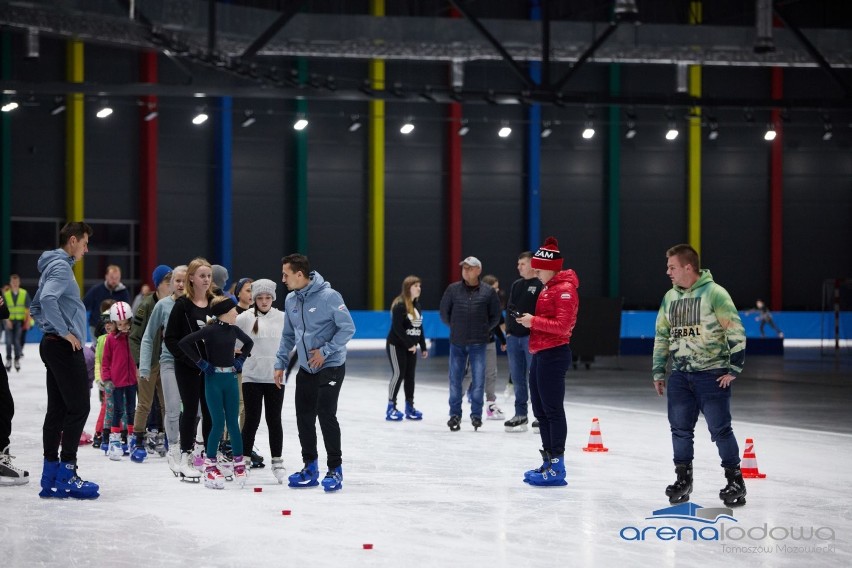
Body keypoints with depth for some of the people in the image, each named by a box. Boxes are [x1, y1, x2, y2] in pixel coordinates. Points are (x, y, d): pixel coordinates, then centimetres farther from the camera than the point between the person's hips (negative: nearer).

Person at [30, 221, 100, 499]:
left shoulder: (55, 266, 19)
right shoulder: (61, 266, -12)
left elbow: (35, 306, 27)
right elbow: (47, 299, -29)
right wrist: (64, 332, -22)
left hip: (53, 345, 10)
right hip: (65, 347, -10)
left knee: (57, 410, 10)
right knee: (78, 408, -8)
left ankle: (51, 475, 12)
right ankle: (66, 474, -9)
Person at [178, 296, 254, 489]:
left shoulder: (233, 329, 6)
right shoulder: (210, 330, -13)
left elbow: (249, 342, 26)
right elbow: (183, 343, -19)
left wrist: (240, 359, 12)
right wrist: (201, 362, -15)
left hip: (231, 378, 5)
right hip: (214, 379, -5)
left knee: (233, 422, 7)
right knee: (218, 423, -5)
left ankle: (239, 462, 13)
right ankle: (210, 465, 5)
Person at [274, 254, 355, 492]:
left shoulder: (328, 296, -18)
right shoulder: (290, 300, 4)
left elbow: (348, 328, -16)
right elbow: (288, 335, 15)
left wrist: (325, 351, -20)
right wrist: (280, 363, 9)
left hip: (330, 366, -7)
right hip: (306, 368, 7)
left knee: (326, 415, -11)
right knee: (304, 417, 7)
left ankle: (335, 469, -1)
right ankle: (310, 468, 19)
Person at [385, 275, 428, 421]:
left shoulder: (417, 305, 9)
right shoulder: (400, 305, -15)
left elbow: (419, 327, 15)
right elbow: (397, 328, -20)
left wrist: (423, 347, 14)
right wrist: (409, 344, -20)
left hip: (411, 346, 7)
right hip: (397, 345, -7)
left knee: (410, 376, 8)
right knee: (398, 374, -8)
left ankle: (409, 407, 15)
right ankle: (391, 408, -2)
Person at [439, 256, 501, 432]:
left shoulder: (488, 292, -2)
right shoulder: (453, 289, 0)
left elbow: (495, 316, 8)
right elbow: (444, 312, 10)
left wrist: (484, 330, 5)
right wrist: (455, 327, 10)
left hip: (478, 344, -1)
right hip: (457, 343, 1)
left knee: (478, 380, 0)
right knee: (455, 380, 6)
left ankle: (476, 414, 10)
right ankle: (455, 415, 15)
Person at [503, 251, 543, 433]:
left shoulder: (541, 285, -7)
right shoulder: (516, 285, 16)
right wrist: (508, 331, 11)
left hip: (532, 336, -7)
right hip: (514, 337, 7)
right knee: (517, 377, 10)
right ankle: (520, 415, 17)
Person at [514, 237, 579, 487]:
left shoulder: (565, 290, -13)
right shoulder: (548, 289, 19)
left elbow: (563, 325, -21)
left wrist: (534, 321, -17)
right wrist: (529, 320, 9)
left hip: (553, 354, -11)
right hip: (540, 354, 11)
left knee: (553, 410, -8)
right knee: (540, 410, 14)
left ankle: (557, 468, -6)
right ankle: (548, 462, 22)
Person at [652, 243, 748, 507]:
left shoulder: (714, 293, -10)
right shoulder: (670, 297, 10)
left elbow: (736, 332, -10)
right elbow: (661, 335, 19)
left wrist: (733, 369, -10)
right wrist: (659, 371, 17)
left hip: (712, 374, -6)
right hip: (680, 376, 6)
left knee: (720, 429, -4)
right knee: (680, 428, 7)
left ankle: (734, 481, 8)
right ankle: (683, 478, 20)